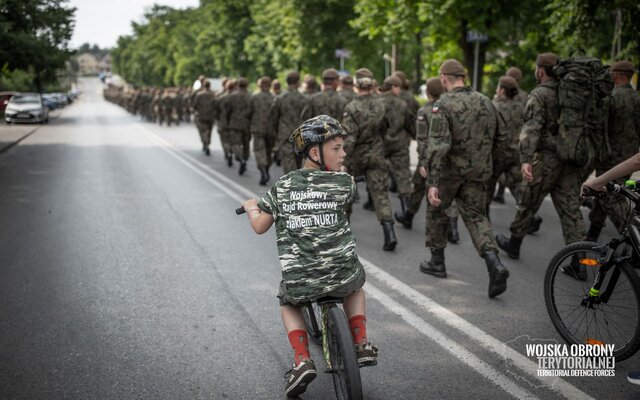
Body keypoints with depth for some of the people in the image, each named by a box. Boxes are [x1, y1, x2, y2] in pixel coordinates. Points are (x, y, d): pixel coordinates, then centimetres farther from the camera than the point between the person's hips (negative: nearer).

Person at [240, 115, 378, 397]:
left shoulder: (282, 187, 2)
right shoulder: (344, 183, -3)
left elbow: (260, 226, 9)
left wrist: (251, 207, 31)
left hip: (299, 282, 0)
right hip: (341, 275, 0)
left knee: (288, 303, 33)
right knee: (355, 284, 36)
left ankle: (302, 359, 14)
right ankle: (361, 344, 25)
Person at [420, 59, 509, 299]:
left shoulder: (443, 105, -15)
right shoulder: (485, 102, 5)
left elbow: (438, 145, -23)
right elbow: (500, 138, 13)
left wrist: (432, 183, -25)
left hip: (449, 171, -4)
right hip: (478, 172, 4)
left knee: (436, 211, 18)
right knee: (476, 216, 8)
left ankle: (437, 262, 27)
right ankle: (494, 263, -14)